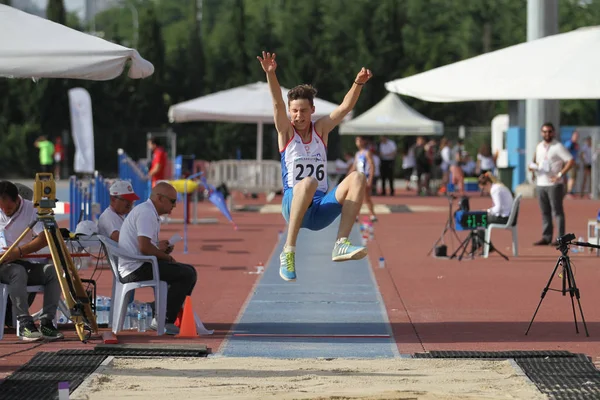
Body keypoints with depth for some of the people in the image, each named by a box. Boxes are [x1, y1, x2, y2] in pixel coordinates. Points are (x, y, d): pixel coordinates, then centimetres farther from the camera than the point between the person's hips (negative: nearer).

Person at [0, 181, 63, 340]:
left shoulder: (31, 209, -2)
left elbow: (44, 238, -13)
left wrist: (19, 252, -25)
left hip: (29, 263, 1)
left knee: (53, 271, -27)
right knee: (18, 272, -35)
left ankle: (46, 322, -26)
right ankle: (25, 324, -37)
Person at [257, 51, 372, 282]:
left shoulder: (321, 129, 16)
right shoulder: (286, 132, 8)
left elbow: (346, 107, 5)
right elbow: (278, 104, -9)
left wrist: (358, 83, -12)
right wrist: (270, 74, -25)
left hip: (321, 211, 3)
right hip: (292, 206, -3)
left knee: (357, 179, -21)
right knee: (308, 182, -38)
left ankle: (341, 244, -31)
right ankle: (288, 251, -38)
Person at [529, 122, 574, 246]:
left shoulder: (558, 147, -7)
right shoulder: (539, 146, 15)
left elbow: (571, 161, -12)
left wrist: (560, 174, -18)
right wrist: (533, 167, 1)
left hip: (554, 184, -7)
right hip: (541, 183, 7)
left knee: (557, 211, -5)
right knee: (545, 212, 9)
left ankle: (561, 239, -4)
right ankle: (546, 237, 13)